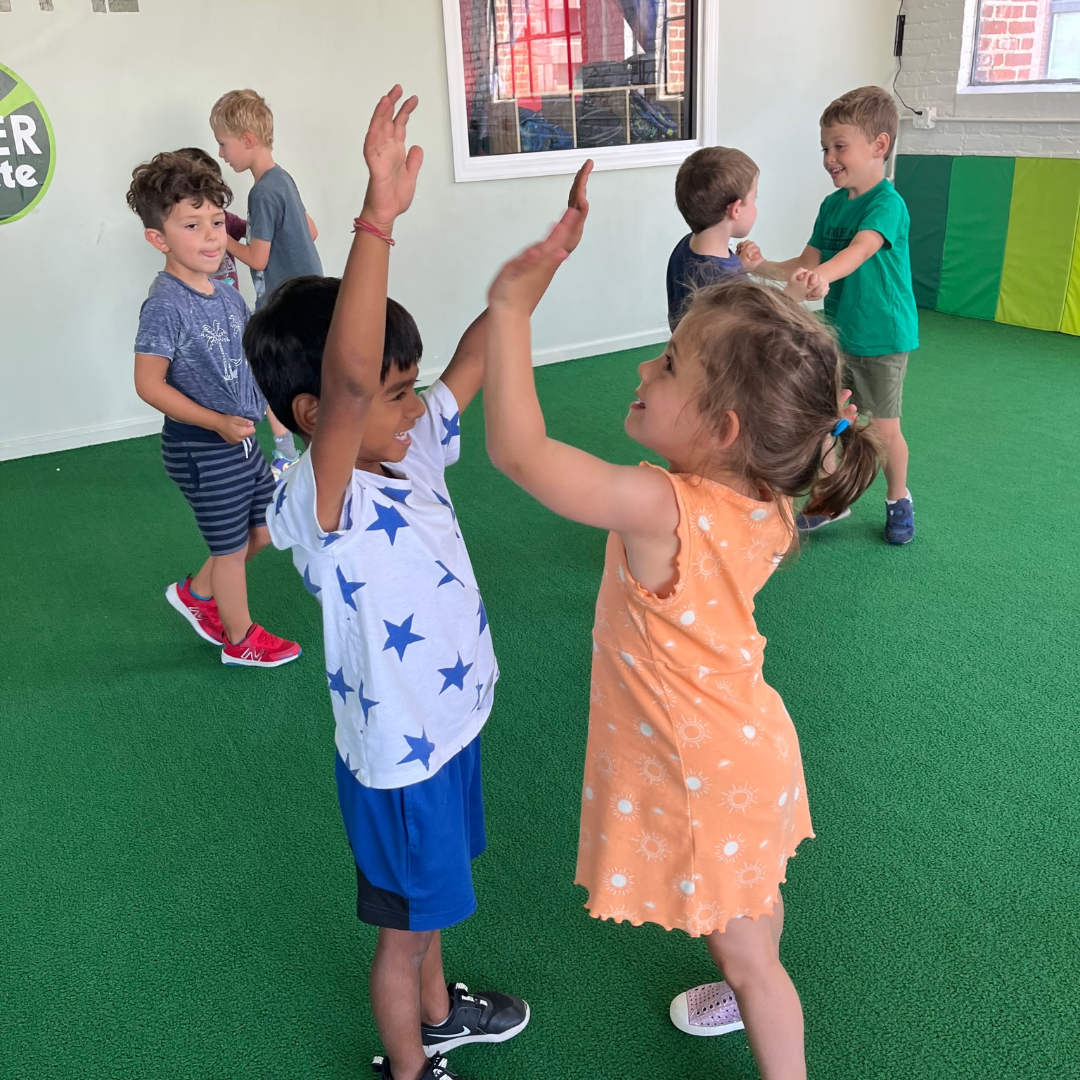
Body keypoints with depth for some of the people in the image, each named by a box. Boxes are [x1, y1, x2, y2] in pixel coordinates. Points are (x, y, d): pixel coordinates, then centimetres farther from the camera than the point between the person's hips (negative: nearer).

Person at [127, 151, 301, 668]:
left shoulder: (226, 295, 3)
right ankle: (241, 640, 31)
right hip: (201, 449, -8)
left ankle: (196, 593, 40)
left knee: (267, 525, 19)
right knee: (232, 546, 8)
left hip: (240, 440, 8)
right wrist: (217, 423, -23)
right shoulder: (165, 305, -21)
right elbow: (149, 383, -21)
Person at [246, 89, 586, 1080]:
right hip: (397, 763, -8)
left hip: (450, 729, 8)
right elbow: (346, 382, -49)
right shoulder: (317, 506, -30)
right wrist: (380, 218, -54)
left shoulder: (412, 450, -6)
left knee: (432, 899, 31)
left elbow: (481, 350, -1)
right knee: (403, 929, 18)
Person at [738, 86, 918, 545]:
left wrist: (822, 275, -57)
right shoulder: (832, 205, 4)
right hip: (837, 335, 7)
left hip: (883, 339, -6)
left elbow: (860, 250, -38)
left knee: (884, 429, 4)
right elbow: (805, 263, 4)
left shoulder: (888, 204, -19)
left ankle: (898, 499, 29)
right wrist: (763, 266, -13)